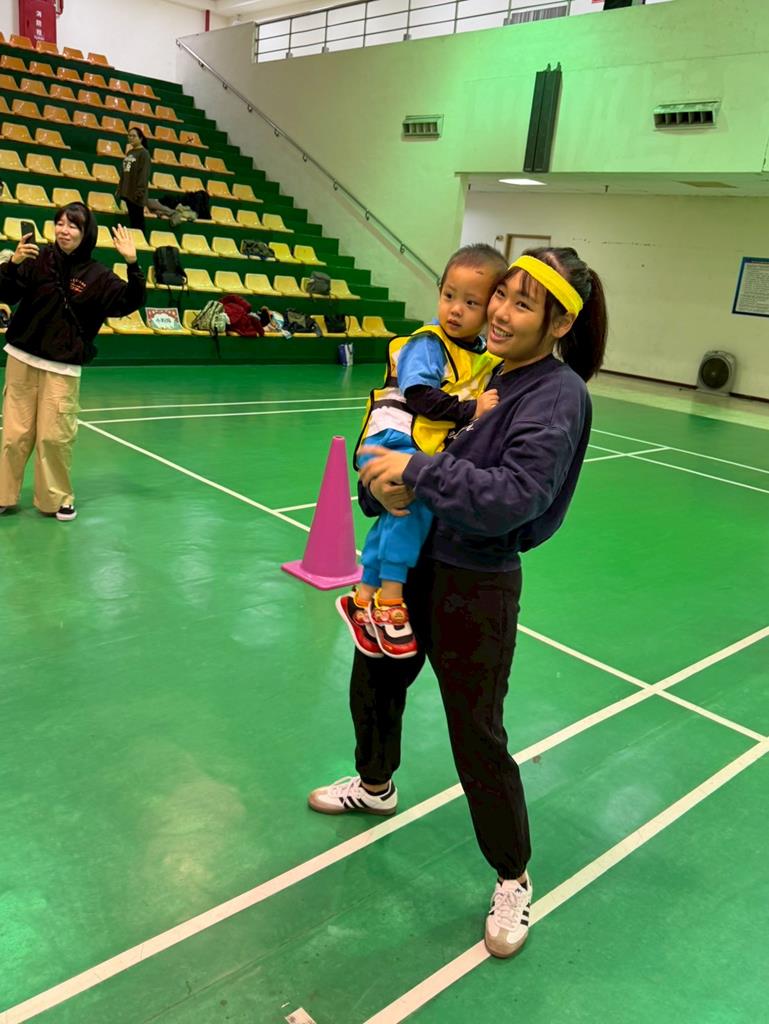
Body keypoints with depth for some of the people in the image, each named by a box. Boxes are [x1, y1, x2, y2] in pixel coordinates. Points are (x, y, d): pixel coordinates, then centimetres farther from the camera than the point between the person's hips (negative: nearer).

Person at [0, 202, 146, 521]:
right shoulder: (39, 259, 1)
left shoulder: (96, 275, -2)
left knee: (55, 437, -1)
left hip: (63, 369, -2)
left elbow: (130, 302, -11)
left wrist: (132, 264, -24)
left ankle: (57, 498, 17)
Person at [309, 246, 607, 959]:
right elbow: (401, 436, 5)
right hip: (413, 563, 8)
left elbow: (514, 496, -31)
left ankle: (513, 880, 30)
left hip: (477, 586, -7)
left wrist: (419, 473, -29)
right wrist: (383, 482, -15)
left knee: (476, 738, 4)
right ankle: (375, 786, 55)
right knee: (374, 682, 24)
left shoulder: (558, 395, -19)